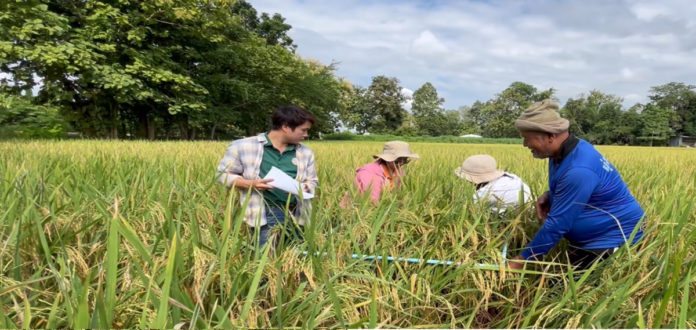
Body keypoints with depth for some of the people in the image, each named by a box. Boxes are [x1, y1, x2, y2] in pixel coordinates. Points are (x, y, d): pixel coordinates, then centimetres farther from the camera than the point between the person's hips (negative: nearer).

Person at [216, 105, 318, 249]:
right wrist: (250, 184, -12)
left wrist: (305, 188, -5)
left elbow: (312, 181, 19)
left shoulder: (305, 153, 11)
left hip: (297, 214, 4)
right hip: (266, 214, -4)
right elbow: (223, 174, 5)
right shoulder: (244, 146, -1)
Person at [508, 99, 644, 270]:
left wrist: (523, 259, -18)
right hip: (591, 238, 9)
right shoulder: (563, 152, -1)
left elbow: (556, 224, -27)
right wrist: (549, 195, -4)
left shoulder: (578, 170, -31)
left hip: (613, 240, -9)